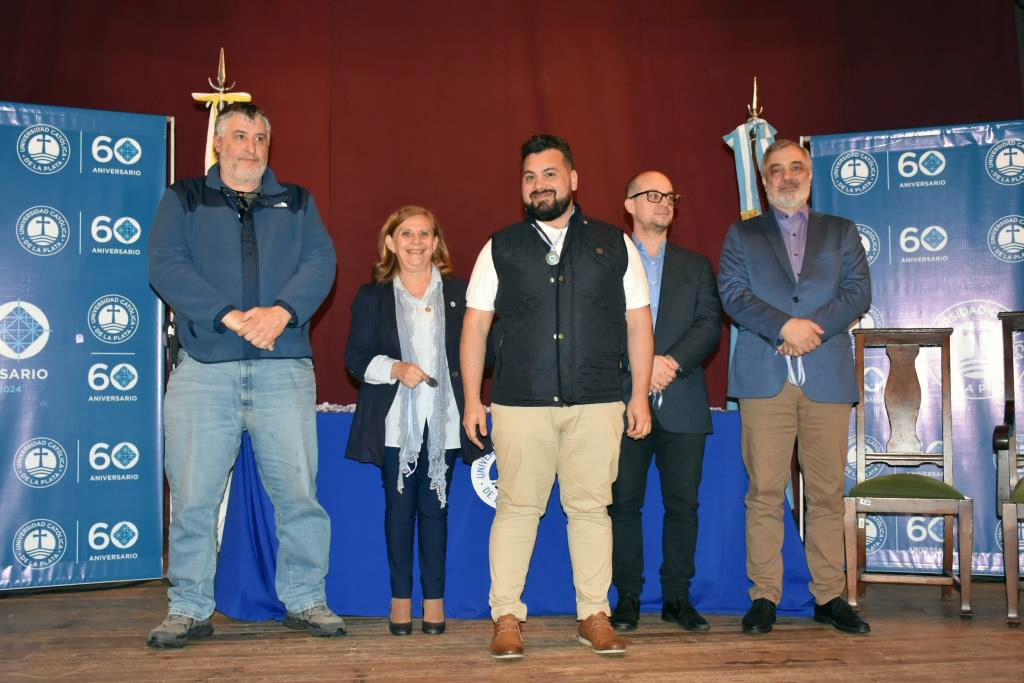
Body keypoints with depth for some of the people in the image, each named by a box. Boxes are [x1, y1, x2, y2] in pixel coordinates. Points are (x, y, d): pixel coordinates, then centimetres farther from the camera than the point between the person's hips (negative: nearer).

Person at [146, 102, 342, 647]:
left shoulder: (297, 202, 18)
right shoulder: (183, 199, 12)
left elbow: (320, 261, 3)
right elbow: (165, 265, -3)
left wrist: (281, 311, -16)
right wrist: (231, 316, -15)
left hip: (284, 368, 1)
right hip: (203, 371, -1)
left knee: (299, 491, 1)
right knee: (192, 496, 1)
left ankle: (305, 601, 15)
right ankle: (189, 609, 14)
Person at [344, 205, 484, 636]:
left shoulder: (459, 294, 8)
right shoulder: (372, 297, 7)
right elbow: (355, 357, 1)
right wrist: (394, 369, -15)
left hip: (443, 421, 0)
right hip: (395, 422, 0)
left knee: (434, 506, 4)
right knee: (399, 506, 4)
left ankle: (434, 598, 12)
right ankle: (401, 597, 14)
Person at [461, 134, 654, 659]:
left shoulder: (614, 245, 10)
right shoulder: (500, 248, 9)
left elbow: (638, 323, 10)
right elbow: (475, 325, 7)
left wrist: (640, 395, 5)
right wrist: (472, 400, 2)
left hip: (597, 404, 1)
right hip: (521, 403, 0)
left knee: (591, 507, 3)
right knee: (516, 508, 0)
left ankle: (594, 617, 14)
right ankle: (506, 619, 10)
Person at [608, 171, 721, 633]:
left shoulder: (696, 267, 16)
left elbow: (710, 326, 4)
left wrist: (672, 361, -12)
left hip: (682, 403, 2)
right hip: (624, 400, -2)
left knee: (683, 503, 2)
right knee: (624, 503, 1)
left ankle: (677, 598, 11)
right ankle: (627, 599, 10)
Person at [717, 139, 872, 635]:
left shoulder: (841, 232, 19)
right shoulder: (742, 235, 15)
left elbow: (858, 292, 5)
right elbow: (733, 294, 0)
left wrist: (813, 327, -11)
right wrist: (785, 326, -14)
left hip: (828, 376, 1)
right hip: (764, 378, -1)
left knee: (827, 493, 3)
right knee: (764, 492, -3)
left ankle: (829, 598, 12)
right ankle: (764, 597, 3)